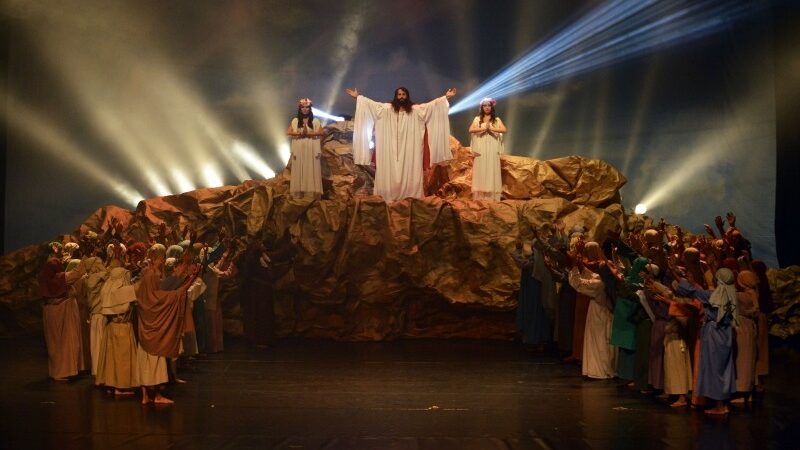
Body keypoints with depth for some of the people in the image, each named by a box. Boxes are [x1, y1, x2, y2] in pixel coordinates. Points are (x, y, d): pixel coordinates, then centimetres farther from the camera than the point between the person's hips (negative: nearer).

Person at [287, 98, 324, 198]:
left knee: (312, 169, -2)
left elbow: (322, 133, -6)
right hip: (299, 149, 1)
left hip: (311, 149, -1)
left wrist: (309, 134, -15)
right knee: (299, 169, 0)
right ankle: (299, 191, 2)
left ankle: (312, 191, 0)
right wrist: (299, 134, -15)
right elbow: (288, 132, -2)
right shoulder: (295, 120, 6)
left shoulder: (315, 121, 3)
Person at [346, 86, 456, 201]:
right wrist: (358, 97, 7)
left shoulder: (416, 110, 4)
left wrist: (445, 97, -8)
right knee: (391, 173, 0)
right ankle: (391, 197, 4)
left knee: (409, 174, -2)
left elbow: (431, 105, 0)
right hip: (392, 150, 1)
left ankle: (409, 198, 2)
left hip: (409, 150, -1)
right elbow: (371, 104, 9)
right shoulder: (387, 109, 7)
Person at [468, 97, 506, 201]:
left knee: (492, 170, -2)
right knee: (480, 170, -3)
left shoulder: (496, 119, 8)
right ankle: (480, 195, -4)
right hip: (481, 148, 0)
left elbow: (504, 130, -6)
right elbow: (471, 130, -7)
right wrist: (483, 128, -13)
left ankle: (492, 195, -3)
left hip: (492, 148, 0)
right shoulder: (477, 119, 8)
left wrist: (491, 128, -14)